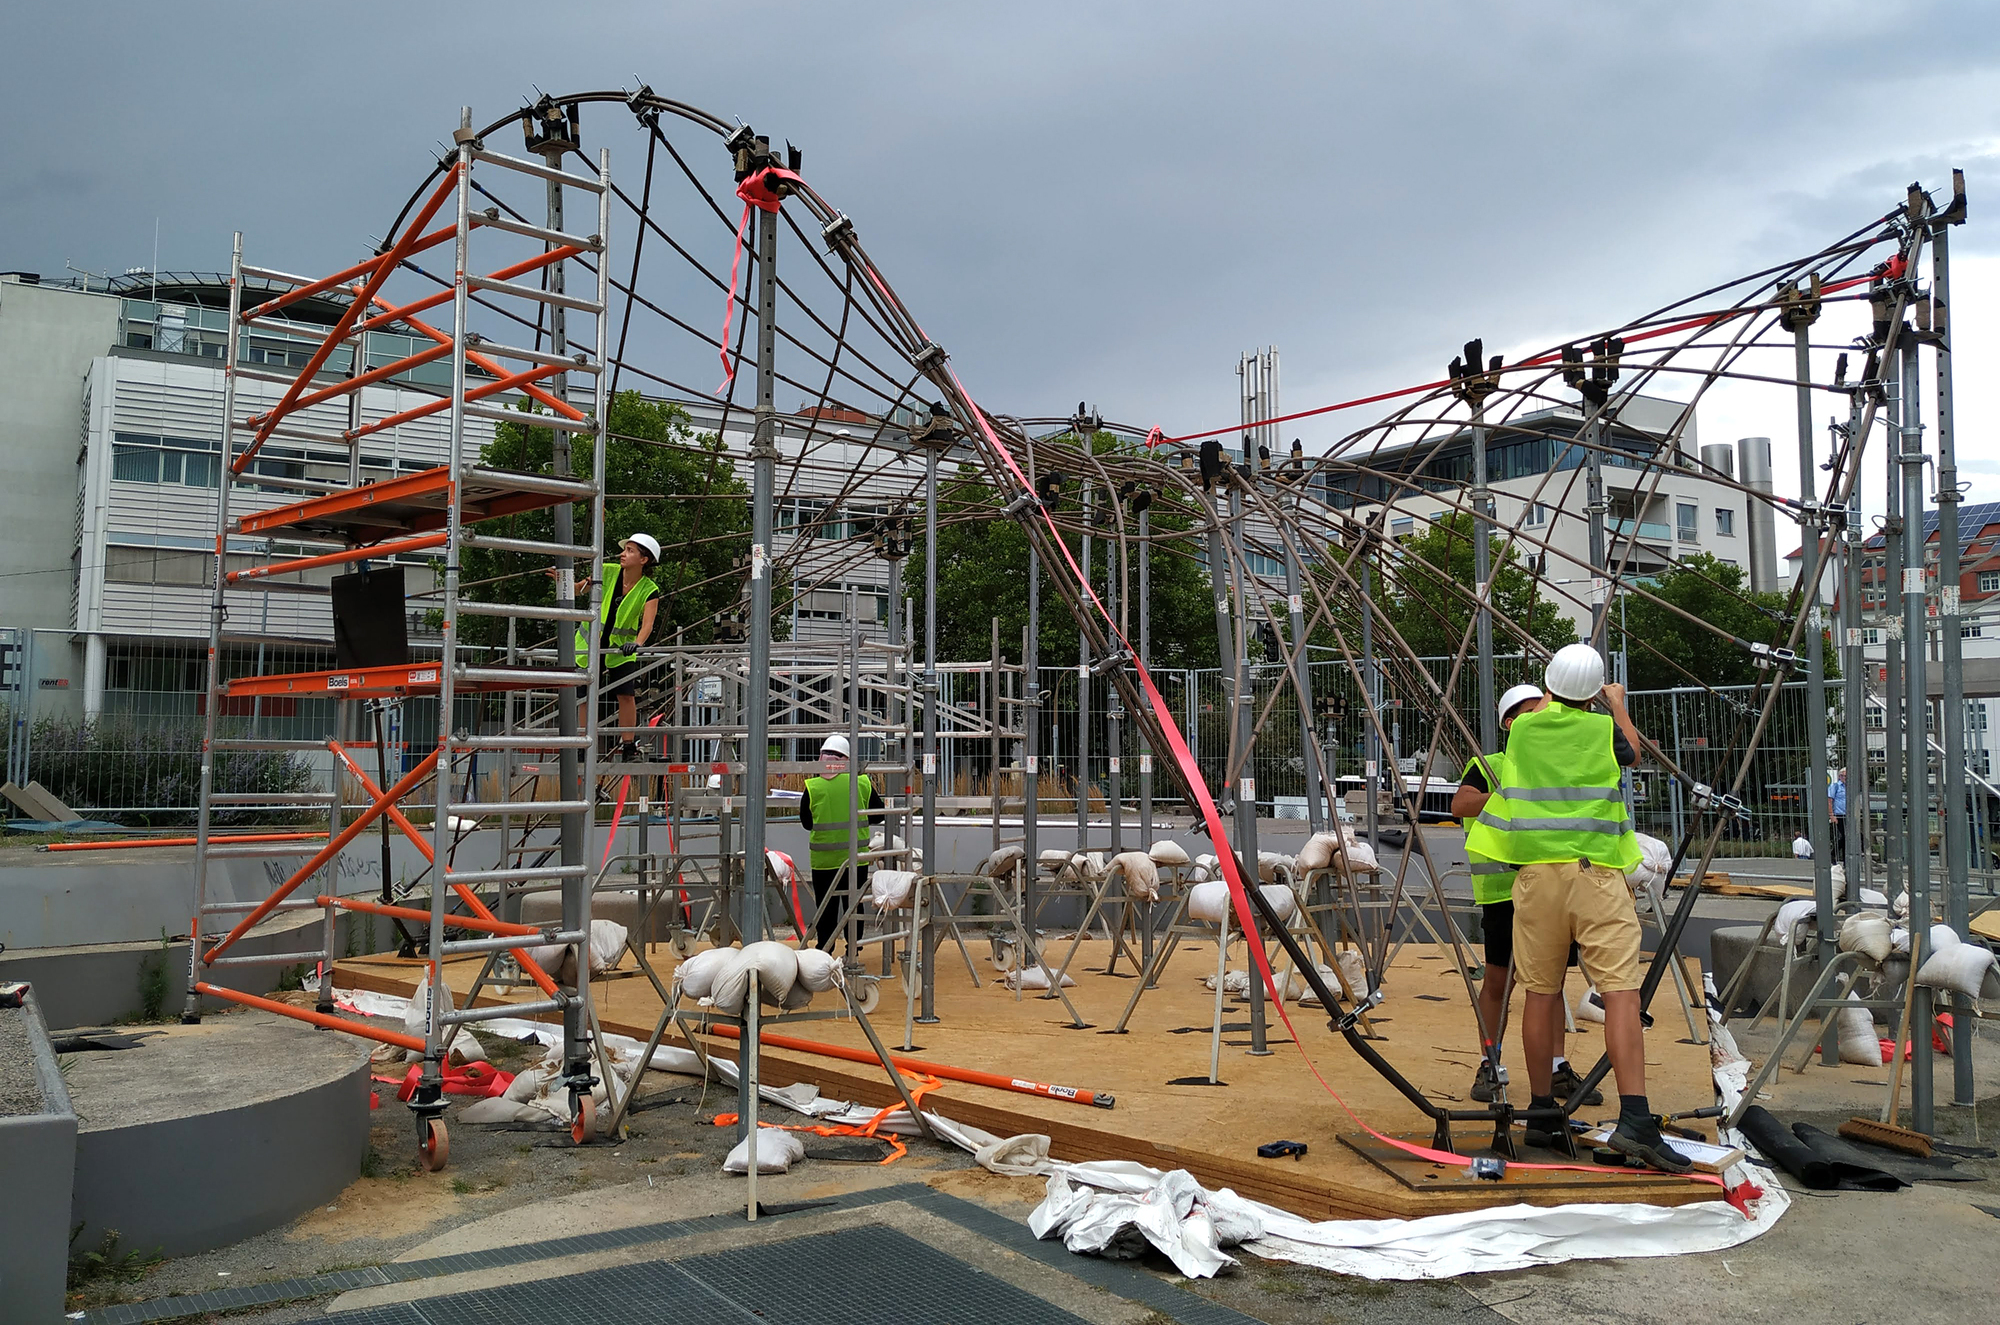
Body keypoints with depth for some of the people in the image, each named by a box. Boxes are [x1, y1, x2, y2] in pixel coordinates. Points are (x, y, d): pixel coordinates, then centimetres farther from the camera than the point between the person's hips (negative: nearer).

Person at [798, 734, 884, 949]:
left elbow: (806, 823, 4)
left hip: (824, 859, -1)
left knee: (826, 908, 10)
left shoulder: (812, 788, -9)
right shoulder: (861, 784, -6)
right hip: (856, 857, 1)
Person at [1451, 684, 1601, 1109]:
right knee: (1498, 979, 2)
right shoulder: (1487, 766, 3)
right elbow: (1460, 805, -14)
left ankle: (1557, 1069, 14)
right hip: (1503, 888, -4)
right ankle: (1489, 1066, 13)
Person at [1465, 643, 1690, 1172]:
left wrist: (1551, 701, 46)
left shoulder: (1523, 729, 6)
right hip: (1595, 871, -3)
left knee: (1540, 994, 9)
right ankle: (1634, 1119, -15)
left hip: (1536, 871, 3)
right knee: (1621, 992, -6)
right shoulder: (1604, 728, 0)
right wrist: (1618, 706, 37)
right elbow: (1633, 754, 23)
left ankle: (1542, 1115, 17)